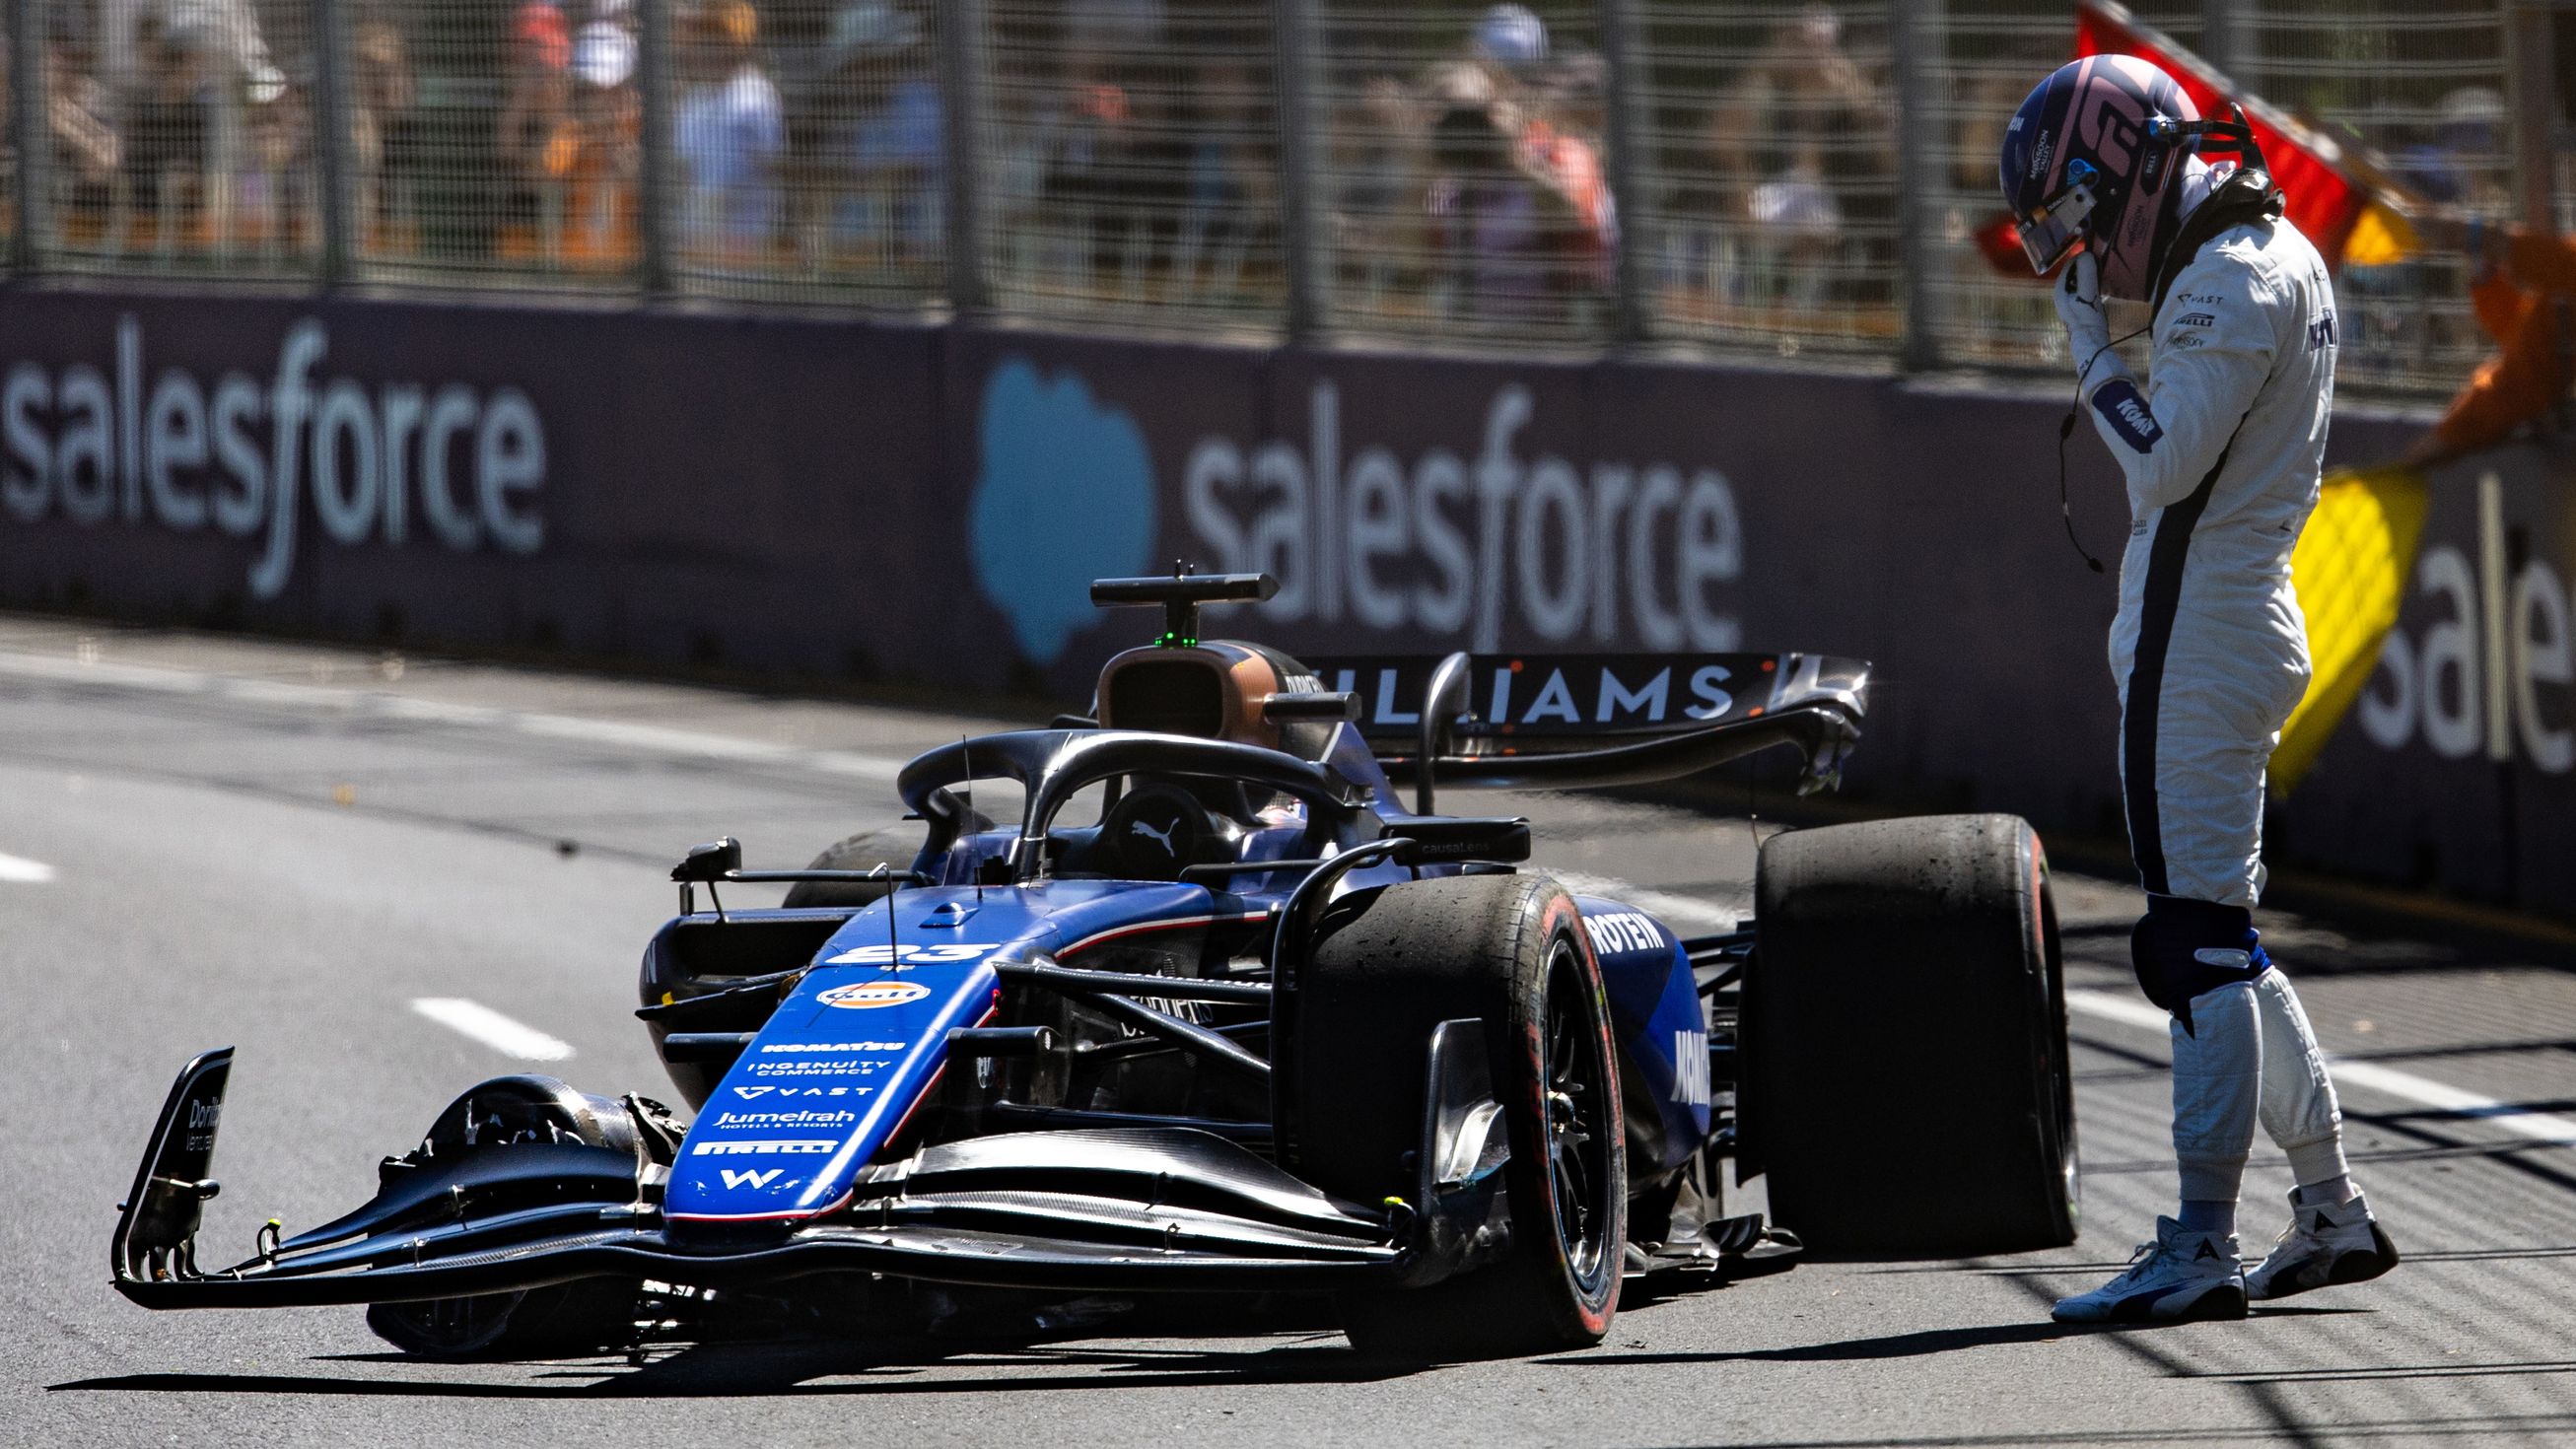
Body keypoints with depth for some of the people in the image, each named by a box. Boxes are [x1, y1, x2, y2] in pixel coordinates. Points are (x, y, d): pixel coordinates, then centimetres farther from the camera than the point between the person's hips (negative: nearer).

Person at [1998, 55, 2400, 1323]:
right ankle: (2329, 1211, 20)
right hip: (2229, 628, 10)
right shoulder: (2277, 258, 16)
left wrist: (2091, 346, -13)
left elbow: (2165, 465, -22)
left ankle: (2203, 1244, -13)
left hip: (2202, 637, -10)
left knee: (2198, 927, -11)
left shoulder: (2229, 285, -16)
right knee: (2220, 937, 15)